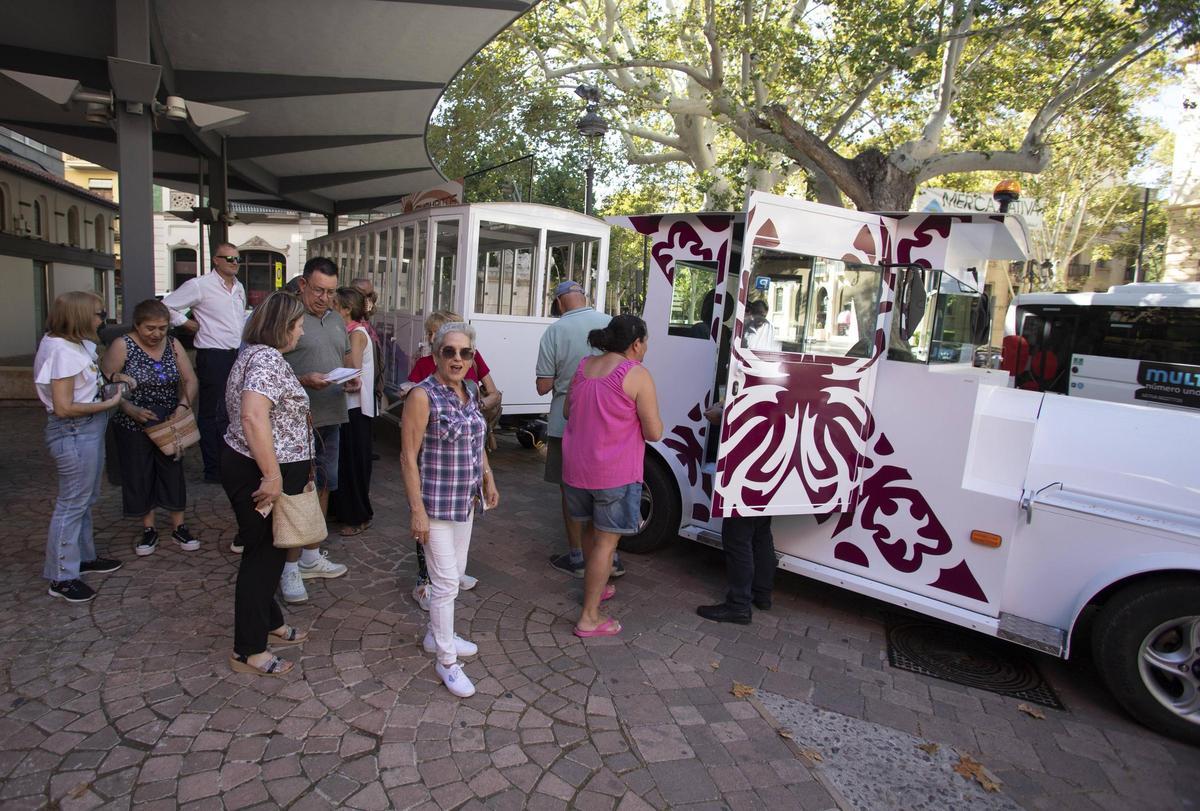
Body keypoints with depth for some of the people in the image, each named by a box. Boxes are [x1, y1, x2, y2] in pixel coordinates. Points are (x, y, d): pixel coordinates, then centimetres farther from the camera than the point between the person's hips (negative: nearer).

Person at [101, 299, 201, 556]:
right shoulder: (122, 346, -10)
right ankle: (149, 530, 24)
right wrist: (131, 410, -23)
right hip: (133, 427, -2)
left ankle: (178, 527, 22)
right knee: (139, 476, 8)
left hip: (169, 424, 3)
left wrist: (184, 405, -15)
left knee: (173, 472, 8)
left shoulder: (173, 345, 0)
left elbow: (190, 381, 1)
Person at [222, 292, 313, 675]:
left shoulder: (257, 353, 13)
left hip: (256, 470, 10)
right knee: (263, 556, 2)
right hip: (259, 475, -10)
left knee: (268, 553, 21)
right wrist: (273, 475, -29)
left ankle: (269, 624, 39)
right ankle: (249, 652, 17)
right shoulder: (268, 359, -20)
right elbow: (253, 418, -32)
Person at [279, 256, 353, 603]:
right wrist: (304, 381, -26)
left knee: (322, 486, 16)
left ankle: (311, 557, 32)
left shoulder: (337, 321, 14)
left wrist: (352, 379, 2)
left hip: (331, 418, 8)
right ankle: (291, 568, 11)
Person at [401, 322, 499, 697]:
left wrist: (488, 480, 14)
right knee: (446, 583, 0)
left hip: (465, 501, 8)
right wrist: (417, 510, -20)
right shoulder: (423, 396, -17)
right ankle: (447, 661, 17)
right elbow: (408, 457, -17)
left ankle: (437, 635, 40)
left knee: (455, 572, 20)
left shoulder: (469, 393, 6)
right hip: (436, 504, -8)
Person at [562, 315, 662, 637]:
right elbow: (654, 432, -13)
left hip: (576, 467, 7)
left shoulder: (583, 367, 6)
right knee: (606, 540, 5)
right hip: (614, 473, -7)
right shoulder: (637, 375, -14)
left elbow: (568, 412, 17)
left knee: (589, 529, 24)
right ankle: (589, 618, 12)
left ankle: (595, 588, 44)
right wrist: (635, 417, 6)